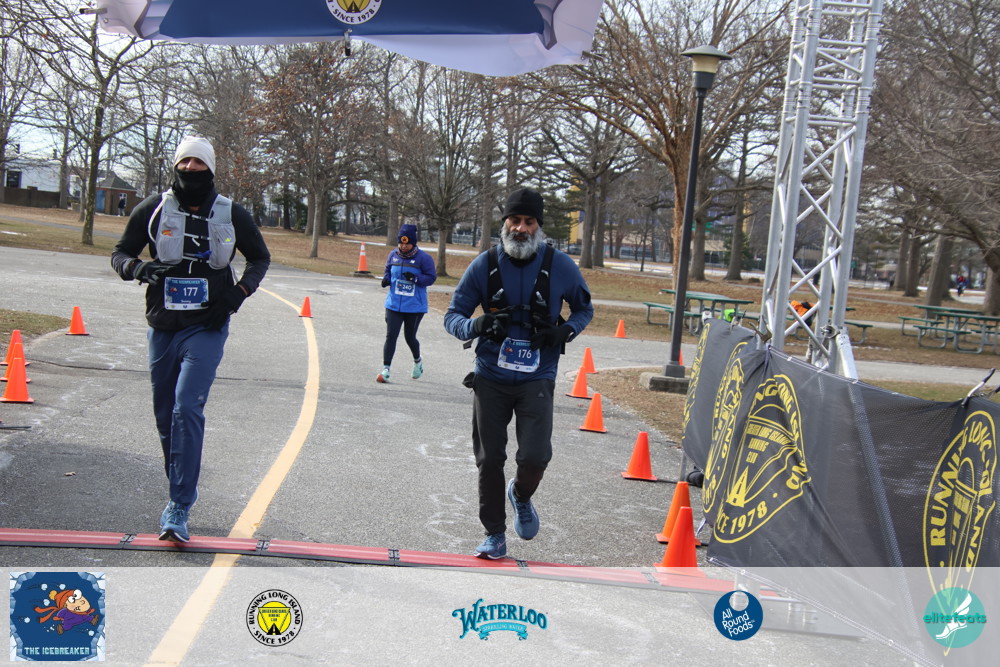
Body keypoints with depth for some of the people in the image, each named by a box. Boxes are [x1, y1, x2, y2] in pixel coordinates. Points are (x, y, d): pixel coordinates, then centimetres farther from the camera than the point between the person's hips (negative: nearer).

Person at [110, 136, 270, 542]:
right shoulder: (153, 210, 1)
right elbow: (120, 253, 9)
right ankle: (181, 489, 31)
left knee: (187, 408, -17)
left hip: (207, 329, -3)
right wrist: (138, 268, -15)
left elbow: (260, 257, 14)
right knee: (165, 414, 11)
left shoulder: (231, 215, 0)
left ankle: (178, 509, -15)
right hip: (162, 328, 3)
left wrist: (240, 292, -3)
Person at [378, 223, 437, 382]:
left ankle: (417, 361, 42)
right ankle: (385, 369, -4)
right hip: (393, 303, 2)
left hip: (415, 306, -2)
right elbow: (388, 270, 17)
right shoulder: (393, 255, 2)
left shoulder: (423, 258, -9)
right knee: (391, 335, -8)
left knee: (410, 337, 12)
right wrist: (386, 279, -5)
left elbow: (431, 277, -7)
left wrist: (415, 278, -23)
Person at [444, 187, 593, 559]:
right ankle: (495, 536, 24)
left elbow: (584, 308, 11)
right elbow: (452, 316, 0)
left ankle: (521, 496, 23)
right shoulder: (484, 265, -5)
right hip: (491, 377, 1)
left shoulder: (560, 267, -5)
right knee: (489, 460, 6)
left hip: (536, 378, -1)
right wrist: (475, 326, -23)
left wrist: (566, 331, -10)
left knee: (534, 457, -14)